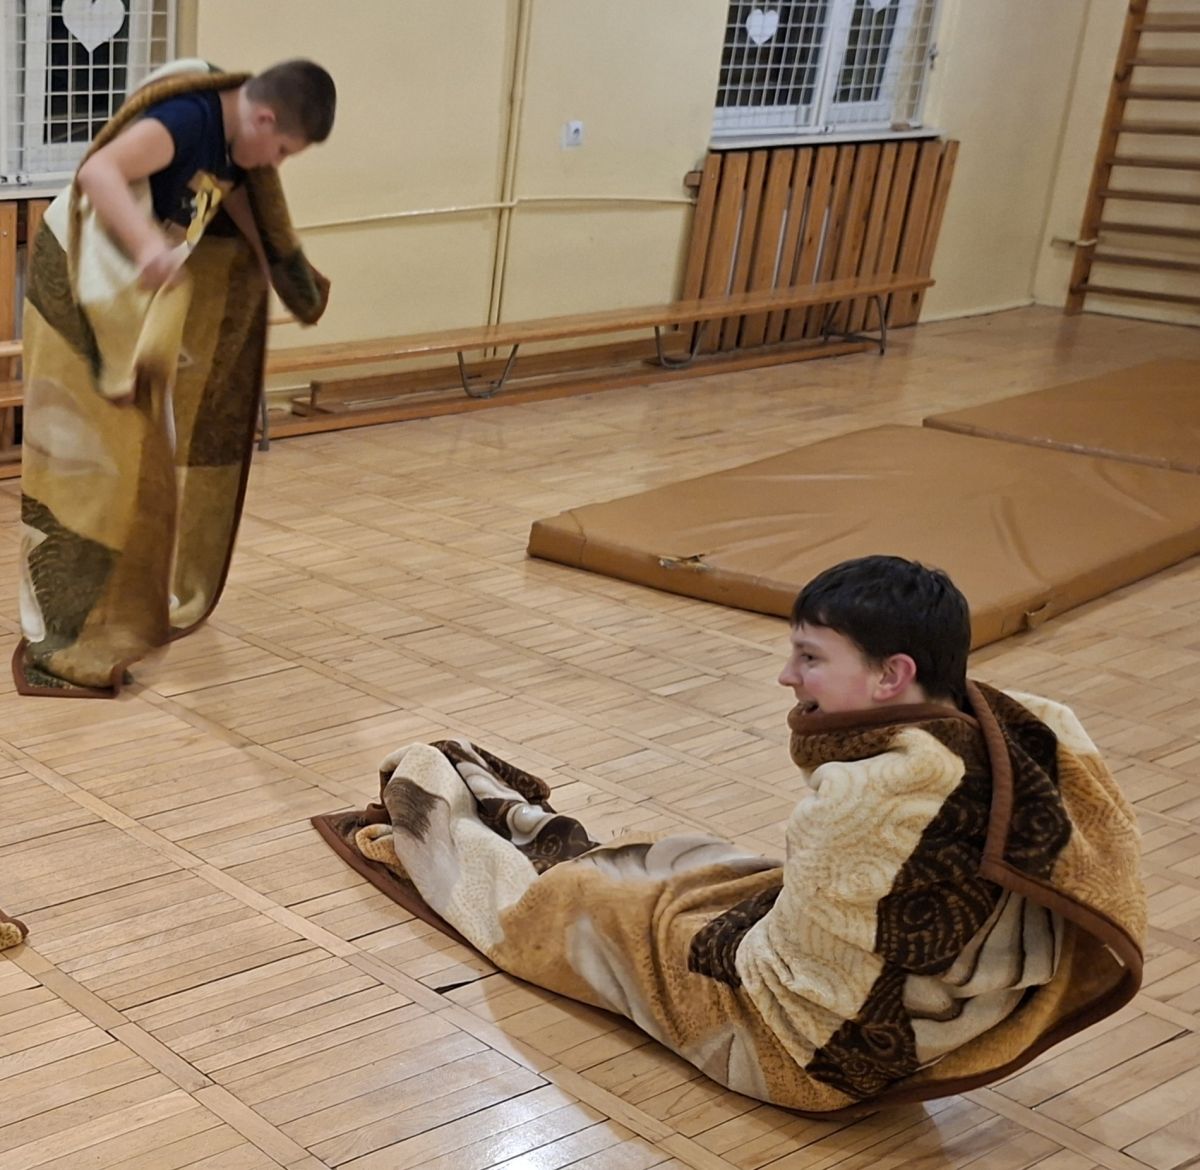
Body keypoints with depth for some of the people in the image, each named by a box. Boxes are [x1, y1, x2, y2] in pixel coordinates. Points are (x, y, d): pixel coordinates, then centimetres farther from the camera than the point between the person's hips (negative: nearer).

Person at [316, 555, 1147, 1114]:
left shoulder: (866, 795, -35)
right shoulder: (1039, 741, -14)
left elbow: (793, 976, -26)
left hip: (804, 1050, -7)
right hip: (918, 1036, 7)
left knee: (560, 902, 16)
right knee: (678, 860, 26)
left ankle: (430, 833, 45)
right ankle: (526, 828, 55)